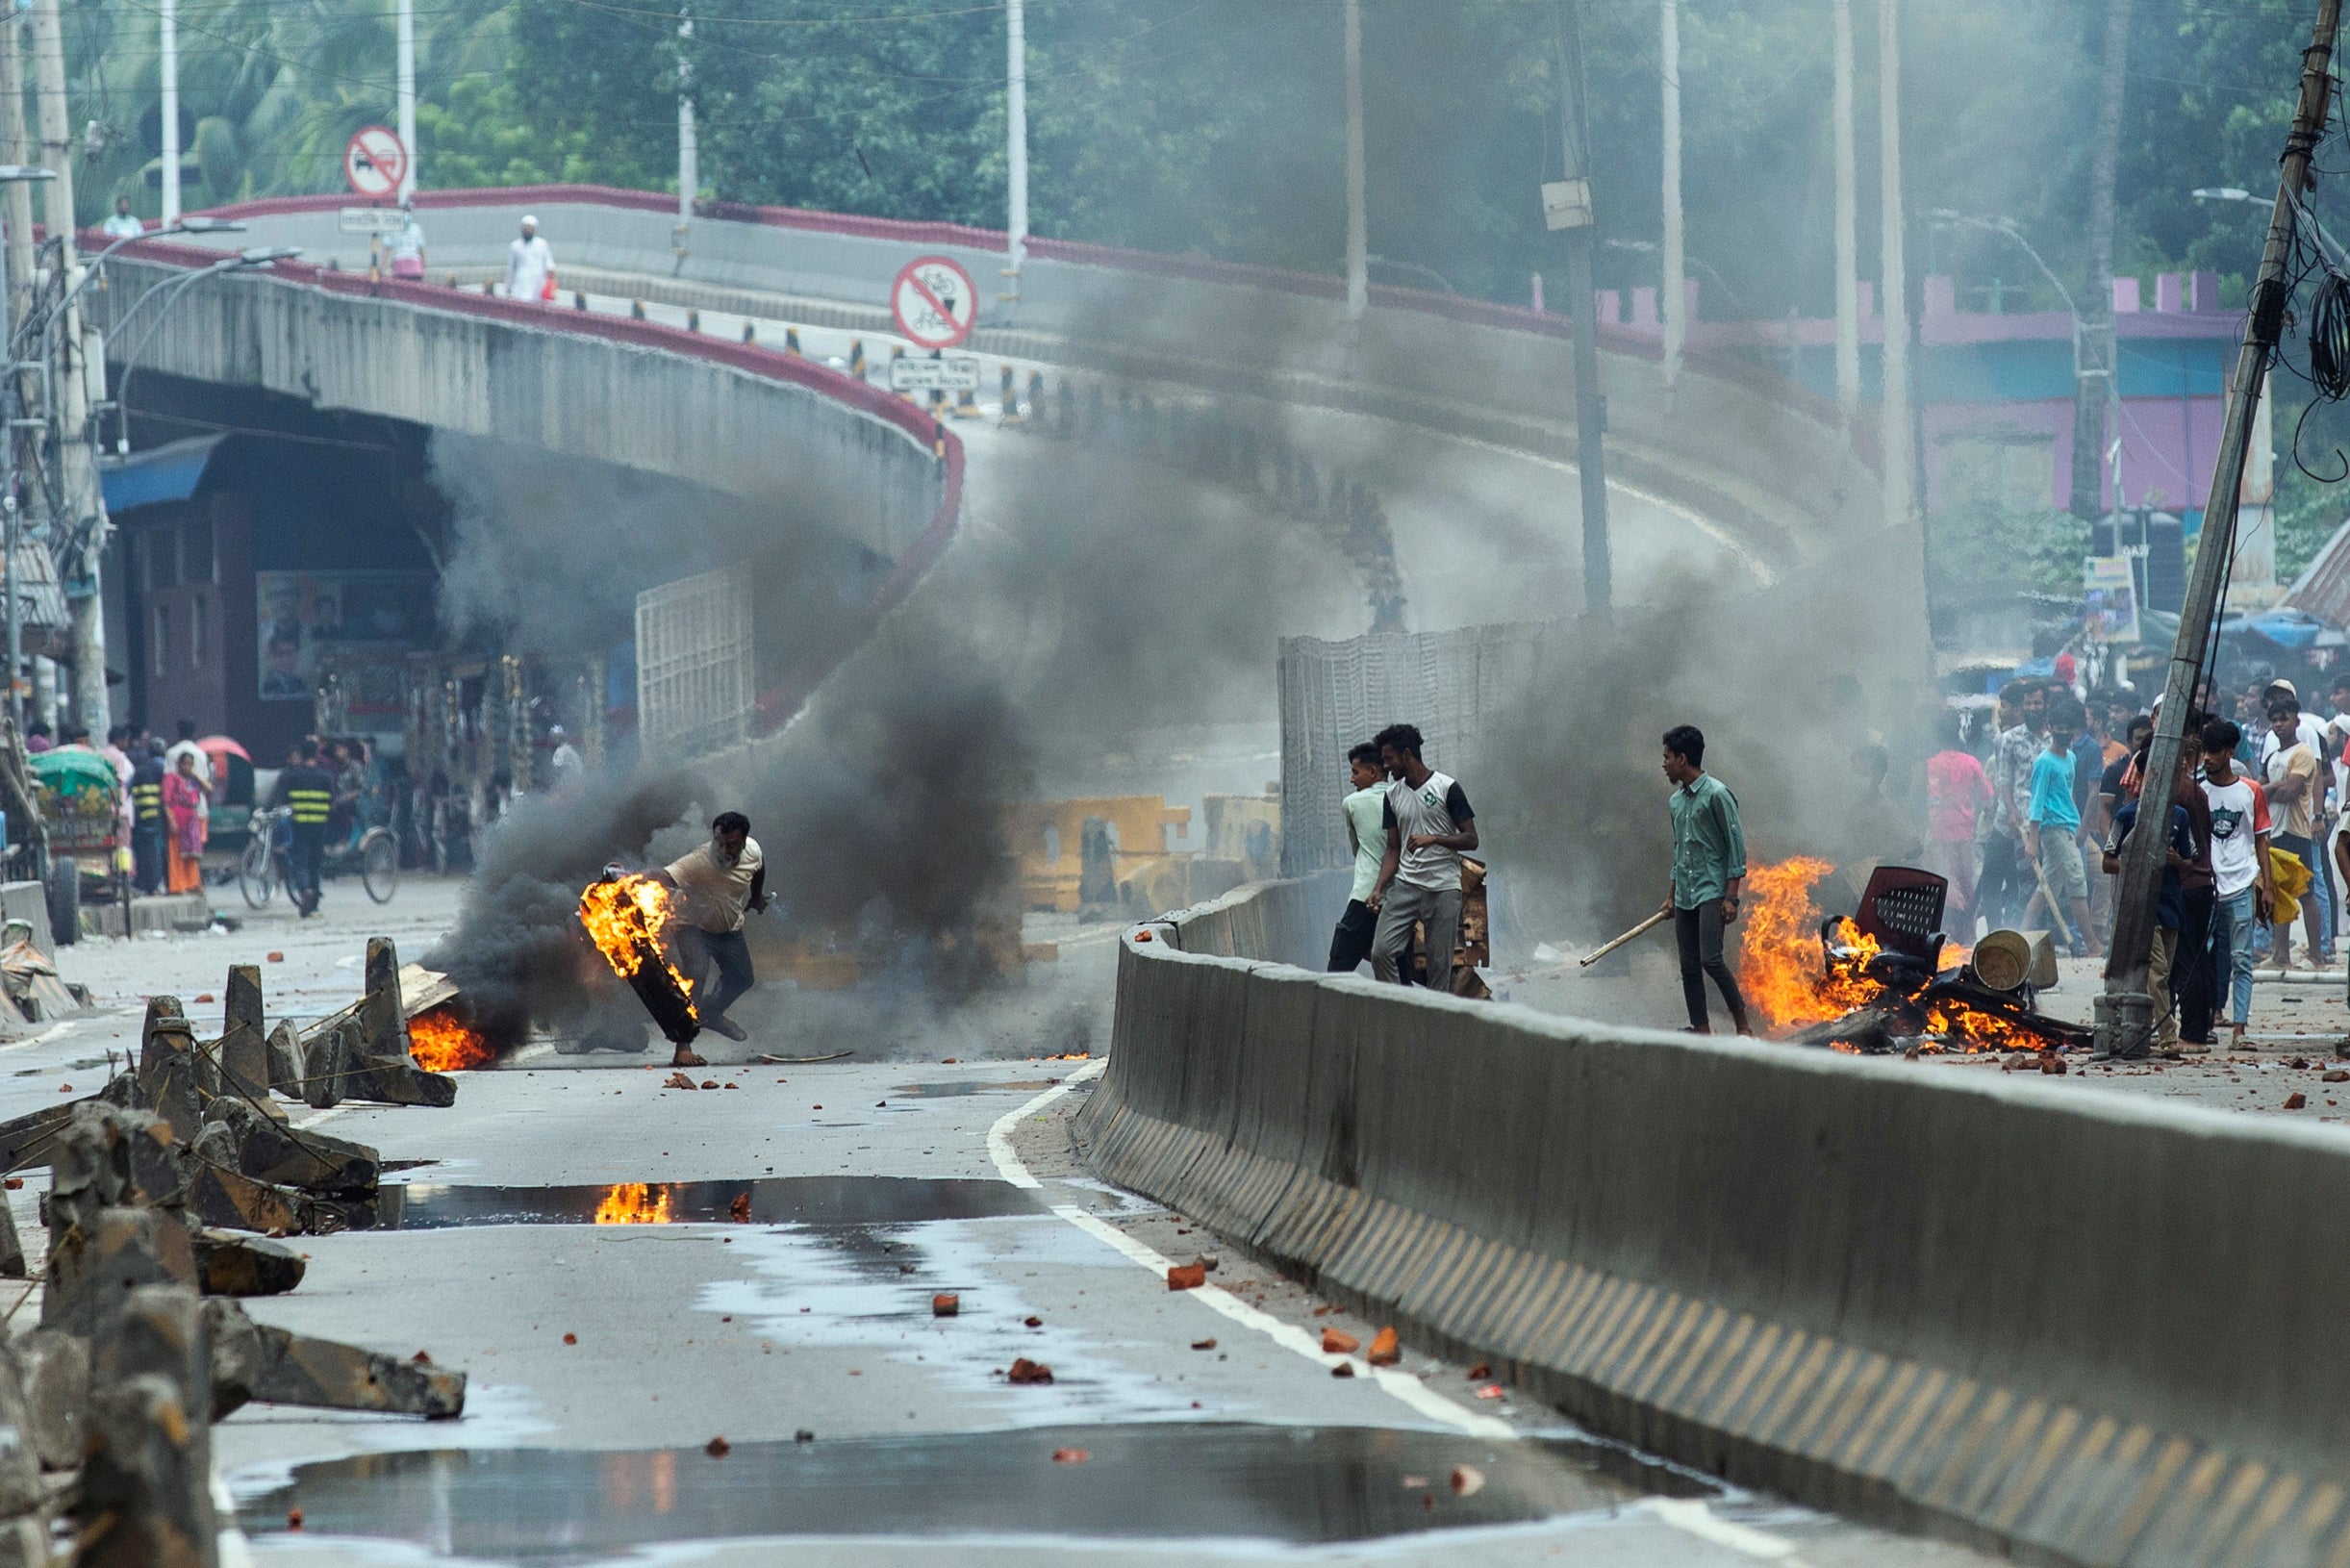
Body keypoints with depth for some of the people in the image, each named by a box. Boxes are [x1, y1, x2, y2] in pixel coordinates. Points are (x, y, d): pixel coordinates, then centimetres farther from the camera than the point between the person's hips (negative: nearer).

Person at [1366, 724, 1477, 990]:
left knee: (1440, 964, -3)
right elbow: (1393, 849, 12)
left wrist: (1433, 839, -19)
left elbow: (1471, 839, -4)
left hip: (1443, 888, -4)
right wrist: (1379, 888, -2)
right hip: (1405, 885, 4)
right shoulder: (1393, 795, 11)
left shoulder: (1447, 788, -3)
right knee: (1381, 951, -12)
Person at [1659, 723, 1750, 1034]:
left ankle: (1743, 1027, -10)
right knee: (1689, 967, 5)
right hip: (1685, 897, 8)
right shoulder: (1676, 801, 14)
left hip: (1712, 892, -8)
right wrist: (1671, 897, 22)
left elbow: (1737, 846, -11)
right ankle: (1701, 1030, 10)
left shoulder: (1716, 795, -10)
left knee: (1711, 960, -18)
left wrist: (1731, 897, -16)